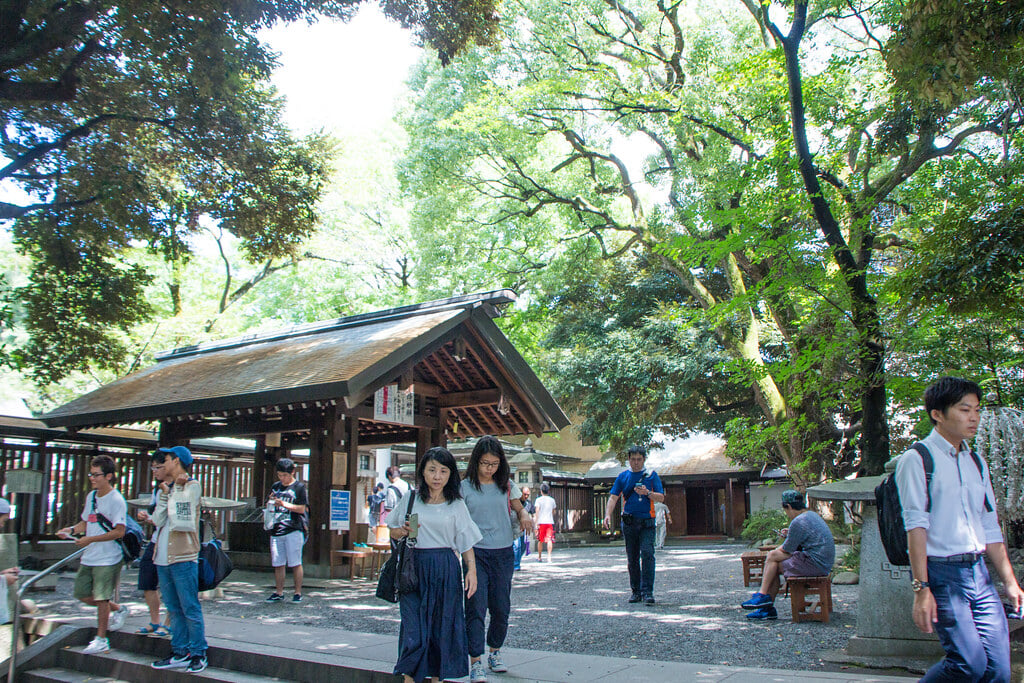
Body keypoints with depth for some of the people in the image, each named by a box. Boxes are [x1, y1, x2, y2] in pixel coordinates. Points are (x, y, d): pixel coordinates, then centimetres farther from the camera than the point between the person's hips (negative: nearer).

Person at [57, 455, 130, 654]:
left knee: (101, 598, -3)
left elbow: (119, 532, -19)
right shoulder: (91, 496, 10)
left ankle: (101, 640, 10)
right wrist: (72, 530, 0)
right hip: (89, 557, 8)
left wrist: (90, 539, -22)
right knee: (83, 595, 11)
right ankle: (117, 609, 32)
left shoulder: (116, 500, -14)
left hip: (108, 558, -8)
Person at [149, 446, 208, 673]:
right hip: (163, 557, 8)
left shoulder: (192, 486, -5)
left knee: (190, 609, -3)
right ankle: (180, 653, 19)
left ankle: (198, 654, 5)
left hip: (183, 557, -8)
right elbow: (159, 520, 5)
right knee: (174, 609, 12)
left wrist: (174, 490, -7)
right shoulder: (169, 487, 17)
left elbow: (179, 518, -17)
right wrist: (164, 493, -3)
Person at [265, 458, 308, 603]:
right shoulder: (275, 487, 16)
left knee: (295, 563, -3)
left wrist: (284, 504, -16)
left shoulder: (299, 487, -1)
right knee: (278, 564, 7)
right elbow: (268, 505, 24)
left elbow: (302, 508, -7)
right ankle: (279, 593, 14)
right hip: (276, 530, 5)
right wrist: (271, 502, 1)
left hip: (294, 530, -5)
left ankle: (298, 592, 3)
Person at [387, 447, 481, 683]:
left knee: (442, 628, 4)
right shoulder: (410, 499, 6)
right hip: (414, 568, 0)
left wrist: (472, 570, -7)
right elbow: (393, 531, 14)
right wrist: (403, 532, -8)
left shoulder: (456, 505, 5)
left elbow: (466, 542, 5)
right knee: (415, 629, -7)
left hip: (446, 571, 1)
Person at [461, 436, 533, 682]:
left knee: (501, 607, 9)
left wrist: (524, 516, -6)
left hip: (503, 553, 3)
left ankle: (495, 652, 29)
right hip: (476, 552, -3)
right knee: (476, 606, -9)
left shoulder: (507, 485, 6)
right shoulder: (464, 487, -1)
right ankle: (475, 663, -4)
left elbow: (518, 508, 18)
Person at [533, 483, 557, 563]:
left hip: (541, 522, -1)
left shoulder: (539, 500, 0)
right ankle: (549, 557, -17)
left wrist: (536, 522, -10)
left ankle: (539, 557, 20)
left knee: (540, 541, 10)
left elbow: (537, 511, -9)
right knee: (549, 540, -5)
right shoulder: (552, 500, 11)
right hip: (550, 521, 2)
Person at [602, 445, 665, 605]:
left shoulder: (652, 475, 6)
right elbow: (613, 497, 4)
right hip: (629, 521, 2)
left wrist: (647, 493, -17)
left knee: (647, 553, -15)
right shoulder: (623, 476, 10)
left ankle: (647, 591, -11)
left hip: (646, 521, -2)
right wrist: (608, 514, -12)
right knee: (632, 558, 8)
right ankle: (636, 591, 18)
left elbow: (661, 498, 2)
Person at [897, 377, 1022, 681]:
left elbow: (991, 529, 20)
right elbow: (916, 526, -12)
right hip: (941, 573, -7)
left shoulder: (977, 464, 17)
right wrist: (921, 588, -18)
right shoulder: (917, 459, -5)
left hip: (979, 574, 7)